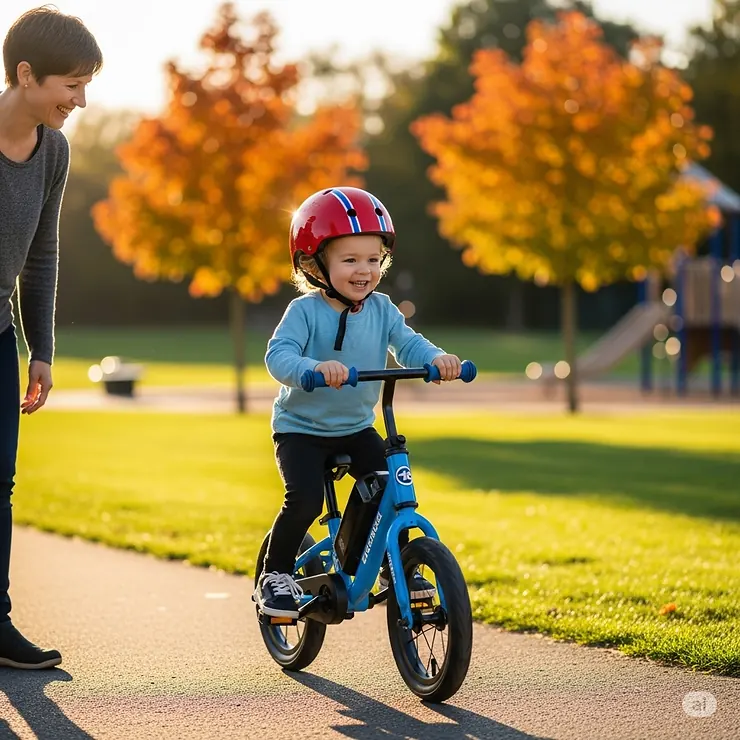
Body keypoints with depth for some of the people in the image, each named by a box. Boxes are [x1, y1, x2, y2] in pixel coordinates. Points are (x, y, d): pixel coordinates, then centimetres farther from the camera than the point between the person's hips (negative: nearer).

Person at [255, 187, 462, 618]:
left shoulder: (381, 310, -1)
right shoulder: (306, 311, -17)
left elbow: (407, 344, -10)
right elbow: (279, 355, -29)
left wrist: (435, 358, -33)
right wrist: (314, 367, -50)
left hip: (356, 427, 5)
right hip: (301, 427, -5)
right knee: (305, 499, -23)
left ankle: (396, 568, 13)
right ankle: (276, 575, -2)